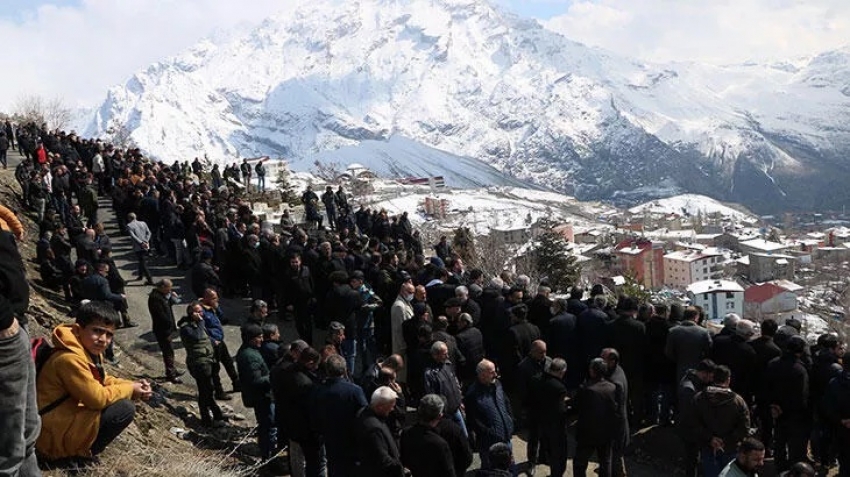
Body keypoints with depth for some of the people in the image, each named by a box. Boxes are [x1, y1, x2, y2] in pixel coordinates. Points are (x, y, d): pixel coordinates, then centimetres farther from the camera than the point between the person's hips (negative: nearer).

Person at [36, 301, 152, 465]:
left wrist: (133, 385, -1)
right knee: (125, 409, -18)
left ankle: (81, 447, 9)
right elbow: (97, 398, -24)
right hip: (55, 433, -10)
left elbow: (103, 380, 16)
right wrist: (129, 389, -10)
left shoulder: (90, 350, 5)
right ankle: (80, 453, -5)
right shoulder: (70, 359, -26)